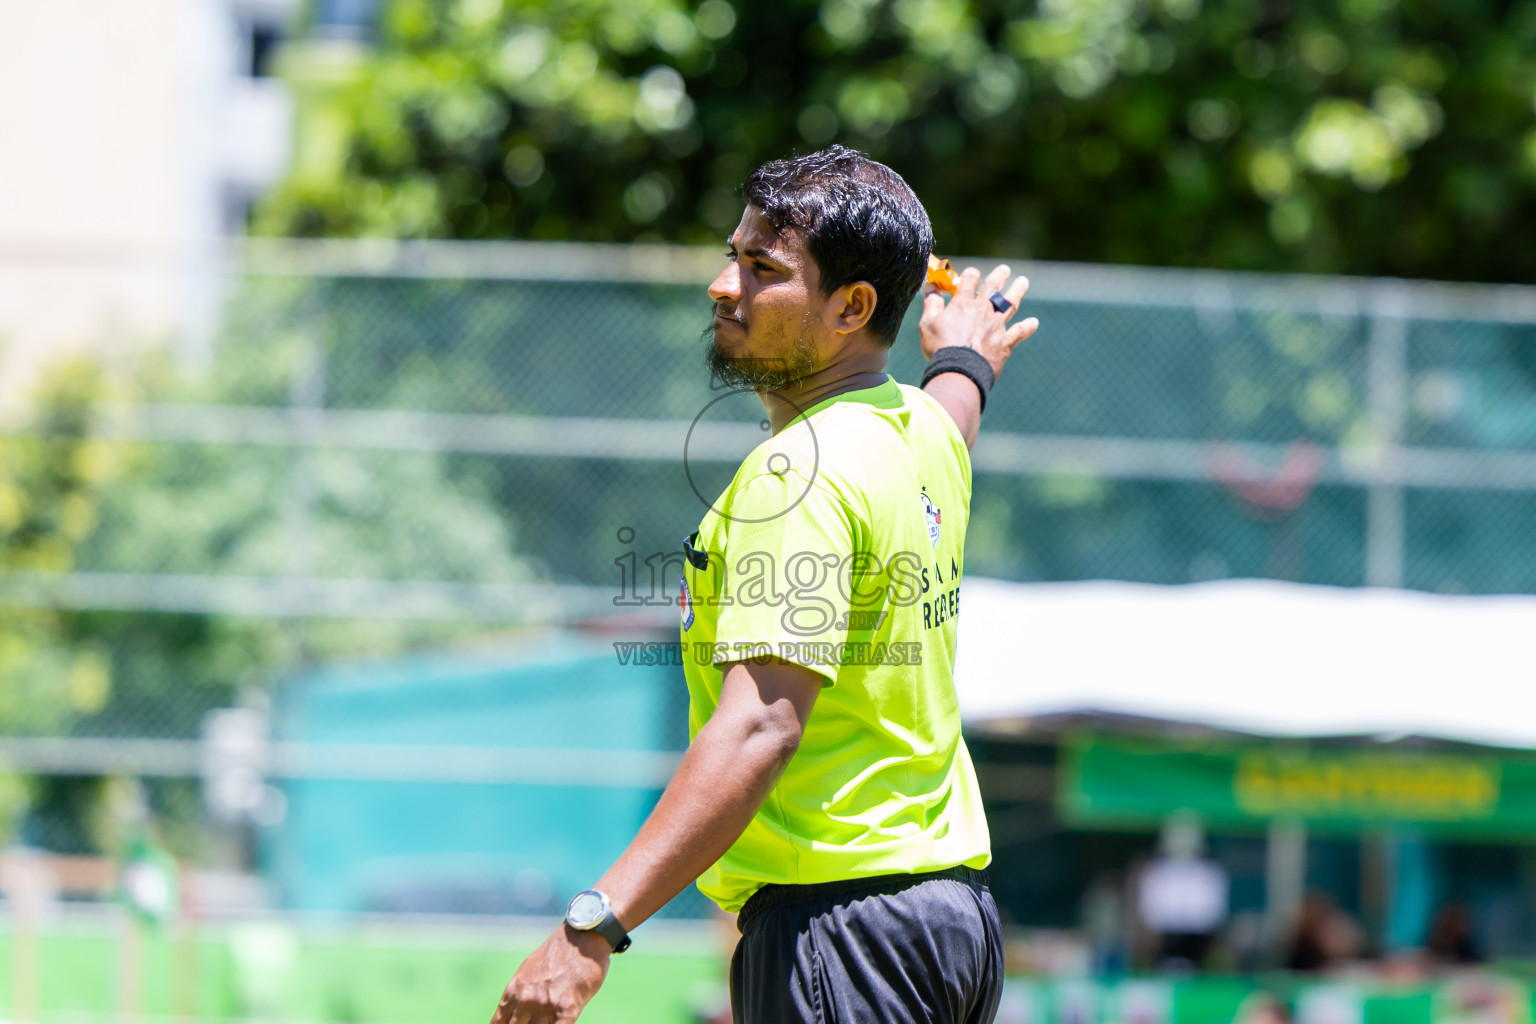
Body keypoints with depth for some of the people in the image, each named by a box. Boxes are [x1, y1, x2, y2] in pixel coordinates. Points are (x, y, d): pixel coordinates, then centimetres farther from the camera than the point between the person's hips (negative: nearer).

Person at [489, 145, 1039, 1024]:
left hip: (844, 922, -10)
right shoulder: (923, 428, 10)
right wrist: (963, 364, 63)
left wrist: (595, 925, -34)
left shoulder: (799, 471, -17)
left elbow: (761, 726, -27)